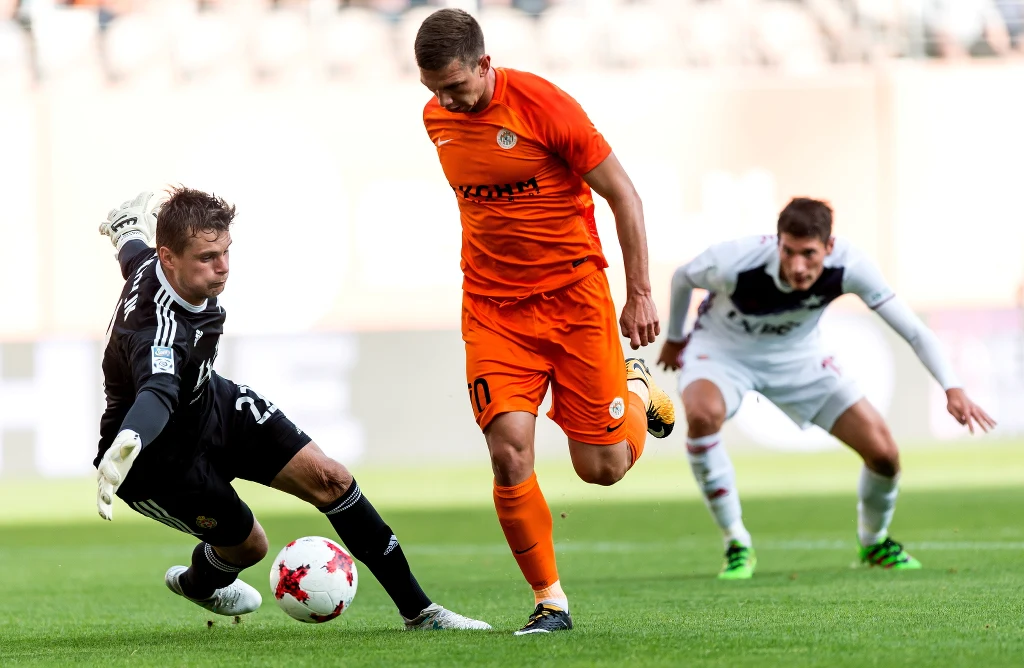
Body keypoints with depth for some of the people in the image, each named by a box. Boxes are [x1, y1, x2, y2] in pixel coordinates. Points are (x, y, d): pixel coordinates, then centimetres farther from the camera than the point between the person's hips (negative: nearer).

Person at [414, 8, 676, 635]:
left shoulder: (543, 104, -15)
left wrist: (640, 293, -8)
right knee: (510, 453, -14)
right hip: (493, 308, 4)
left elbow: (623, 194, -8)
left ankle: (638, 390, 34)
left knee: (603, 467, 0)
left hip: (574, 295, -4)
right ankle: (550, 600, 1)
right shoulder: (436, 118, 3)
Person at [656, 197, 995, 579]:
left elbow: (912, 329, -24)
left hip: (796, 355, 3)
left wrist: (952, 388, -38)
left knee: (883, 453, -7)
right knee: (703, 414, -38)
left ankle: (874, 543, 26)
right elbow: (682, 278, -10)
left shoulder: (848, 266, -29)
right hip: (721, 348, -3)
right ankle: (736, 544, -19)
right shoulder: (734, 264, -34)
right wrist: (674, 338, 7)